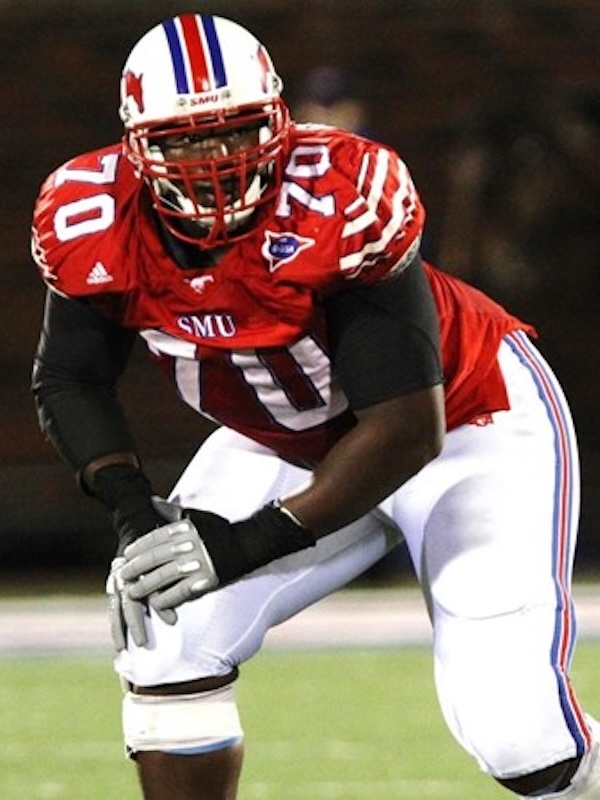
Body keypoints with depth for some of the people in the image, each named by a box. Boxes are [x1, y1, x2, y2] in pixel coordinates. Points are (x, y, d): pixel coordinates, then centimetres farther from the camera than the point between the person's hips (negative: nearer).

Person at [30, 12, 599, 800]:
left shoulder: (340, 201, -35)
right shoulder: (95, 225, -20)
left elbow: (406, 430, -32)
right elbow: (70, 380, -3)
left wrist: (250, 544, -35)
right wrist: (132, 505, -20)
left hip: (469, 426, -5)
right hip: (286, 444, 5)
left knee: (511, 726, -18)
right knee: (169, 643, -10)